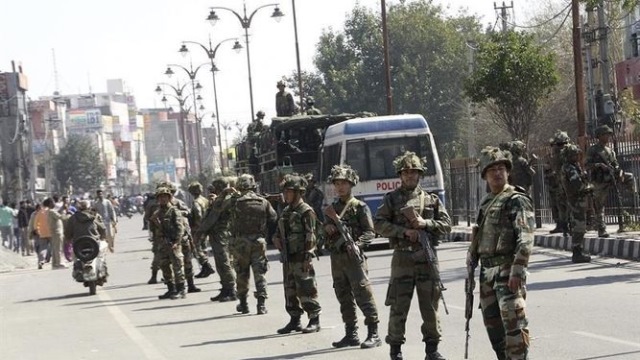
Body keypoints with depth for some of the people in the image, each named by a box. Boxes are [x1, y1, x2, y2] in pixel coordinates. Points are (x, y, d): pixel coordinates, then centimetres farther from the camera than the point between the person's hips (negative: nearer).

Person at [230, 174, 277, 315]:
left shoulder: (236, 202, -8)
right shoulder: (263, 202, 0)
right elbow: (274, 218, 6)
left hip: (241, 241, -1)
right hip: (259, 241, 1)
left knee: (242, 274, 12)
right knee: (260, 273, 3)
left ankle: (243, 304, 20)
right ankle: (261, 304, -6)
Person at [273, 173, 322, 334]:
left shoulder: (306, 211, -9)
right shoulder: (286, 211, 16)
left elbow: (310, 236, -14)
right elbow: (279, 231, 28)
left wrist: (307, 257, -18)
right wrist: (277, 238, 8)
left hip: (301, 258, -8)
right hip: (288, 258, 8)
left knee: (306, 290, -6)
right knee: (290, 290, 11)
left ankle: (314, 321, 1)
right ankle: (295, 320, 19)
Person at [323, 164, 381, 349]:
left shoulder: (360, 207, -2)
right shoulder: (332, 208, 16)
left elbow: (369, 232, -7)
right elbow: (325, 231, 21)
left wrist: (357, 244, -23)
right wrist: (327, 228, -3)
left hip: (353, 257, -6)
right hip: (336, 257, 6)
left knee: (363, 295, -10)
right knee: (344, 297, 10)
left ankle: (373, 334, -8)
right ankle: (351, 334, 17)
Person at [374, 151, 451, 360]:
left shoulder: (431, 199, 12)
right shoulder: (391, 199, 6)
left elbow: (446, 225, 8)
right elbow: (378, 224, -3)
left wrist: (426, 224, -9)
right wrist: (404, 231, -14)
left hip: (427, 257, 2)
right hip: (402, 257, -2)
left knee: (430, 305, 4)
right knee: (399, 306, -1)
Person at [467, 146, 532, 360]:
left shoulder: (517, 200, -7)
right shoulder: (485, 203, 18)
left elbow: (525, 239, -15)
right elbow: (476, 239, 23)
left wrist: (517, 270, -23)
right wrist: (470, 268, 18)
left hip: (507, 268, -8)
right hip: (487, 270, 8)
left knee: (513, 322, -13)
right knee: (492, 323, 11)